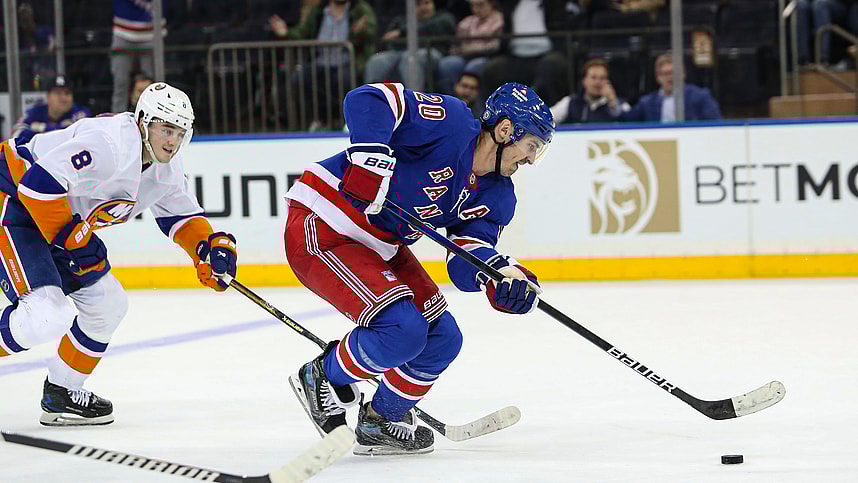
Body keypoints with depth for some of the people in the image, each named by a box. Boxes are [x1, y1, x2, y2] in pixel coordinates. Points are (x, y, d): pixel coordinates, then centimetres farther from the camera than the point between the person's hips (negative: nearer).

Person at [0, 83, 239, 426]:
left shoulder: (166, 168, 2)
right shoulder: (109, 144, -29)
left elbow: (182, 215, 18)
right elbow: (38, 183, -34)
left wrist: (212, 246, -2)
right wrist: (72, 239, -27)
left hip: (61, 222, 10)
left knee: (108, 304, 10)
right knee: (47, 314, -25)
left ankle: (60, 396, 22)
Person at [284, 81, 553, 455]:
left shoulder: (496, 196, 5)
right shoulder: (452, 123, -20)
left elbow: (464, 262, -4)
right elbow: (367, 100, -29)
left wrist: (500, 272, -25)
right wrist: (371, 158, -41)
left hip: (382, 248, 10)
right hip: (321, 231, -10)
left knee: (442, 339, 8)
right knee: (402, 329, -22)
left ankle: (380, 422, 28)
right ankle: (321, 379, 3)